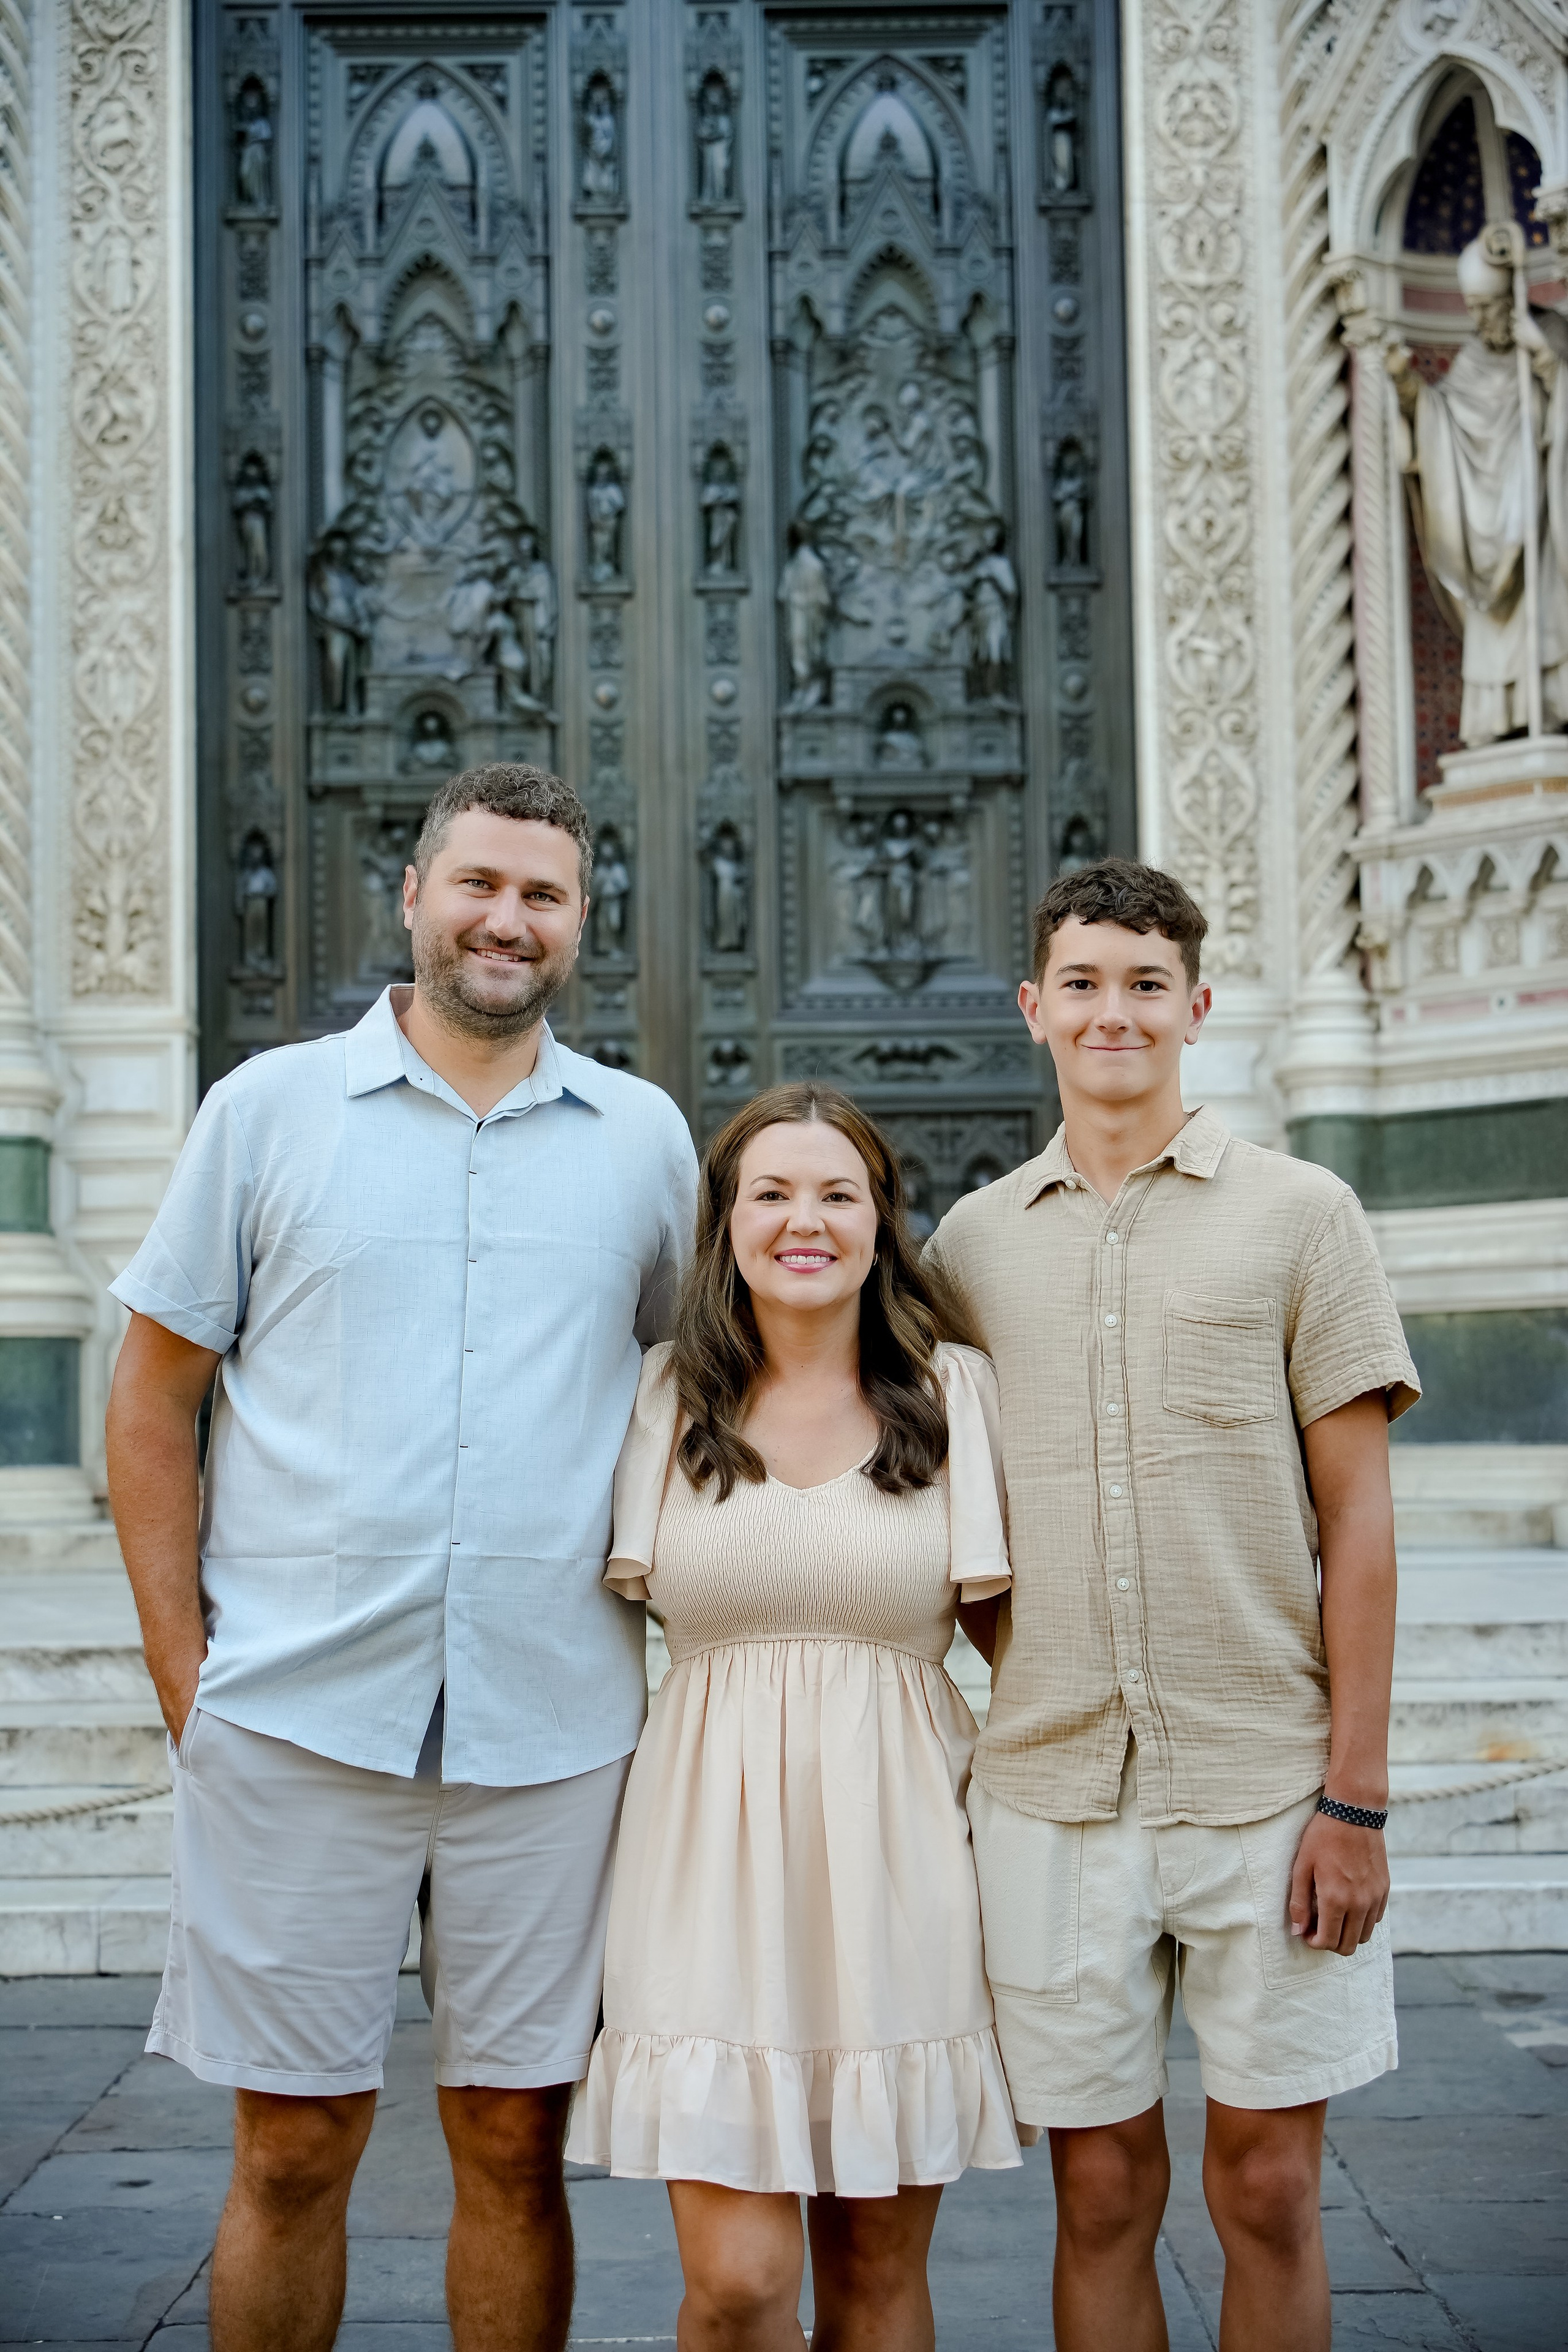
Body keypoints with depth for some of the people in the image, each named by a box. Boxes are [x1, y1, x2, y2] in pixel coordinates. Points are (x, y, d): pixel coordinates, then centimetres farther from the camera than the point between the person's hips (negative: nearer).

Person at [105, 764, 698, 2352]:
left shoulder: (645, 1137, 9)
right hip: (296, 1717, -1)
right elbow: (153, 1397, 5)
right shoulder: (271, 1107, 4)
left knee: (514, 2140, 10)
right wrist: (180, 1663, -2)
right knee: (293, 2145, 7)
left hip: (554, 1726, 1)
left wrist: (684, 1596, 6)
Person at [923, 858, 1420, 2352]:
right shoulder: (968, 1244, 10)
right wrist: (1027, 1679, 1)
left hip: (1265, 1782, -2)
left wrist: (1354, 1795, -6)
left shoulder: (1299, 1215, 2)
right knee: (1101, 2191, 8)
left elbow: (1357, 1518, -1)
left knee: (1266, 2188, 4)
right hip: (1050, 1793, 2)